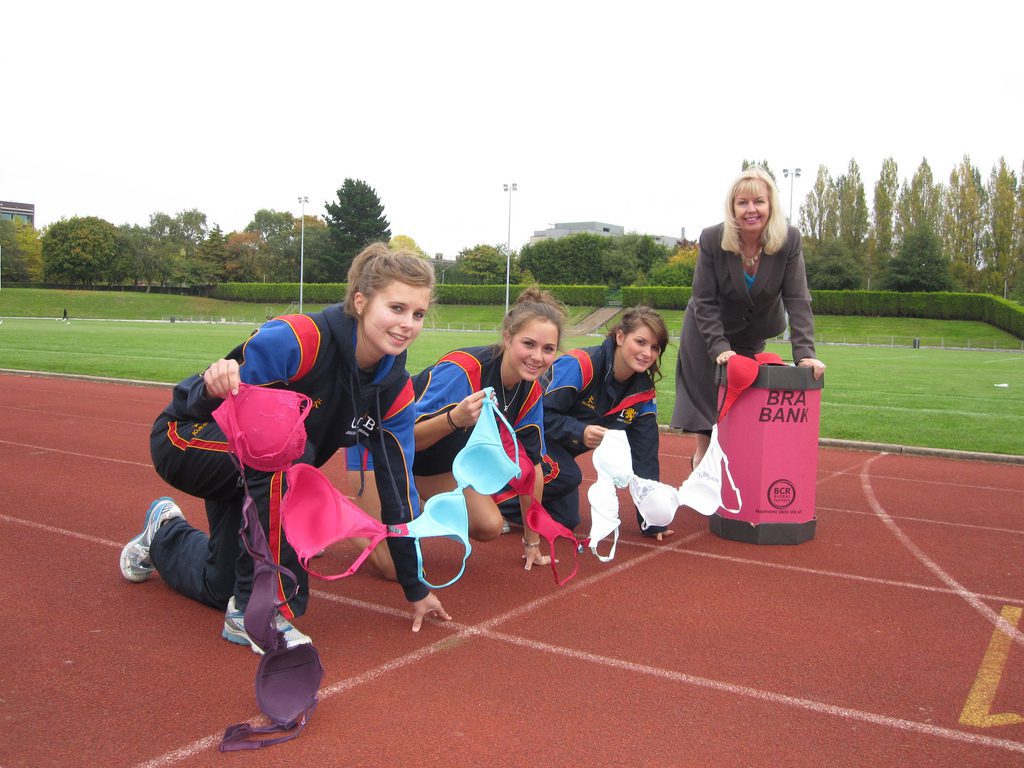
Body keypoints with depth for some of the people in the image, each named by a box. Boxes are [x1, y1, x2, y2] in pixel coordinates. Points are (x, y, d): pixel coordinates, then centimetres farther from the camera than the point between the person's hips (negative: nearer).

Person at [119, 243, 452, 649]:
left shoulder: (395, 390, -16)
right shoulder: (296, 340, -34)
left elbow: (397, 486, -8)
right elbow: (201, 406, -25)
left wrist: (415, 589, -4)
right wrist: (214, 387, -51)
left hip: (257, 472, 6)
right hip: (185, 439, -6)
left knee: (223, 589, 14)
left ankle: (166, 535, 49)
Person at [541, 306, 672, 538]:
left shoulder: (643, 393, -7)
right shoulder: (580, 365, -28)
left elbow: (644, 456, -3)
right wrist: (579, 432, -40)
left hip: (559, 451, 7)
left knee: (565, 521, 7)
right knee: (566, 476, -33)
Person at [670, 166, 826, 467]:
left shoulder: (789, 240, -20)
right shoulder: (712, 239, -22)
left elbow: (797, 301, -19)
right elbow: (704, 302, -17)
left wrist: (804, 353, -28)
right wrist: (719, 348, -26)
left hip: (752, 335, 2)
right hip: (707, 332, -1)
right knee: (706, 401, 1)